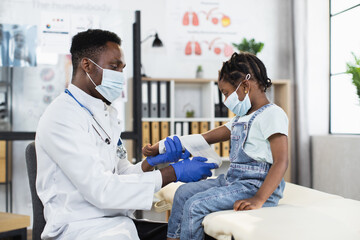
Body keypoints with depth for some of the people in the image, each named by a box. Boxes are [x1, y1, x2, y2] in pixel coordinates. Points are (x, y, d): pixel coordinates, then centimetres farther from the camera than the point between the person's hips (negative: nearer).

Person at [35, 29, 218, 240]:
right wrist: (174, 173, -20)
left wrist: (154, 161, -7)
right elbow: (100, 189, -21)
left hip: (118, 222, 8)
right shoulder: (62, 117, -13)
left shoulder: (106, 113, 15)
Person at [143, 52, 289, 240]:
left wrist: (259, 199, -32)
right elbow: (207, 137, 15)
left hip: (256, 185, -10)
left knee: (195, 205, -20)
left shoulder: (273, 114, -12)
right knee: (184, 192, 8)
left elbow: (281, 162, -21)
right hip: (232, 180, 10)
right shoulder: (241, 118, 19)